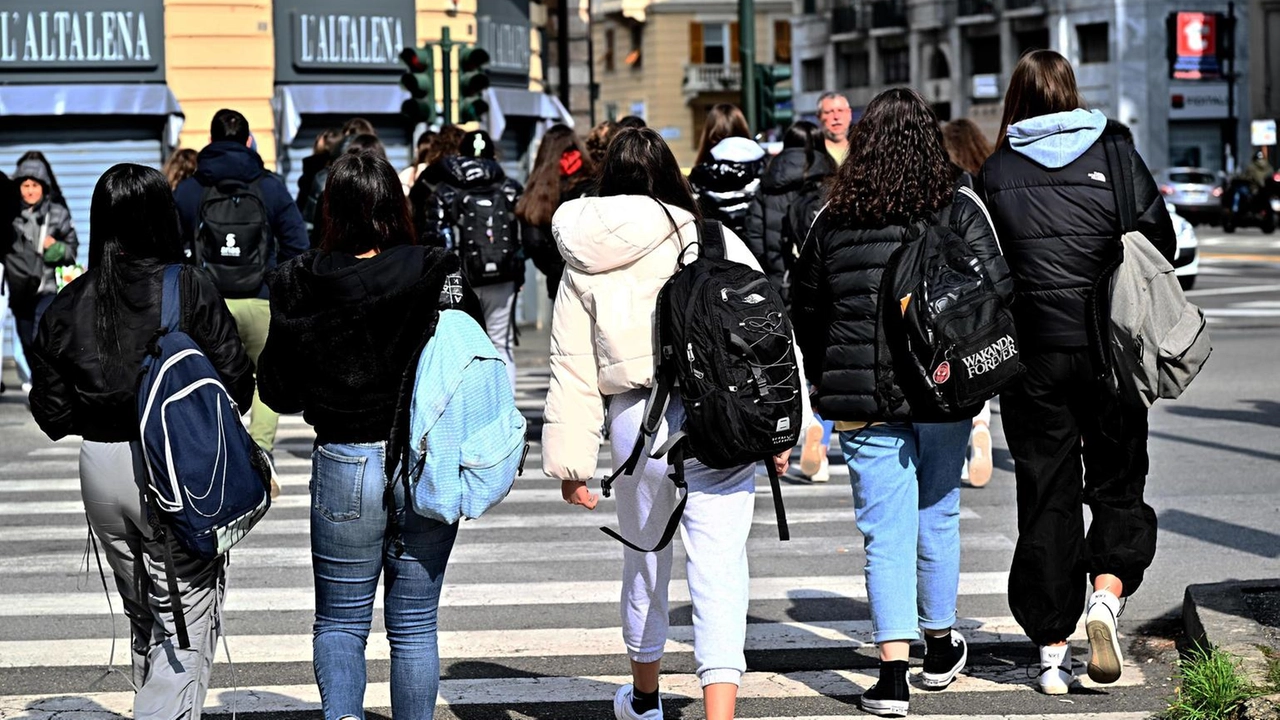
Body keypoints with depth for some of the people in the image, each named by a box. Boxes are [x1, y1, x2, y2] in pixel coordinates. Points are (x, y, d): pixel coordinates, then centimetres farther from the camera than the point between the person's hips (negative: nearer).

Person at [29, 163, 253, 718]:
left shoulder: (67, 307, 2)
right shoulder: (190, 289, -11)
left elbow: (52, 415, 3)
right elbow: (237, 385, -10)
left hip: (100, 466, 5)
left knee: (143, 617, 22)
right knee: (187, 621, 0)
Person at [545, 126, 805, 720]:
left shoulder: (584, 265, 6)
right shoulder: (711, 241, 1)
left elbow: (573, 372, 6)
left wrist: (571, 463, 10)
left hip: (637, 422, 2)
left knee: (645, 559, 21)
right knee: (719, 569, -2)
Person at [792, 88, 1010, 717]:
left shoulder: (832, 221, 2)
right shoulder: (958, 213, -4)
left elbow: (806, 311, 10)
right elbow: (998, 293, -7)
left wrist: (824, 382, 23)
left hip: (863, 401, 0)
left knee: (886, 533, 1)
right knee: (938, 517, 16)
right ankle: (940, 647, 32)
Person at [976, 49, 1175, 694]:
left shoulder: (995, 173, 1)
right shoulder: (1115, 153, -1)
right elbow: (1160, 241, 0)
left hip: (1033, 352, 1)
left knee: (1045, 495, 7)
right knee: (1118, 481, 13)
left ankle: (1051, 649, 7)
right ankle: (1108, 588, -13)